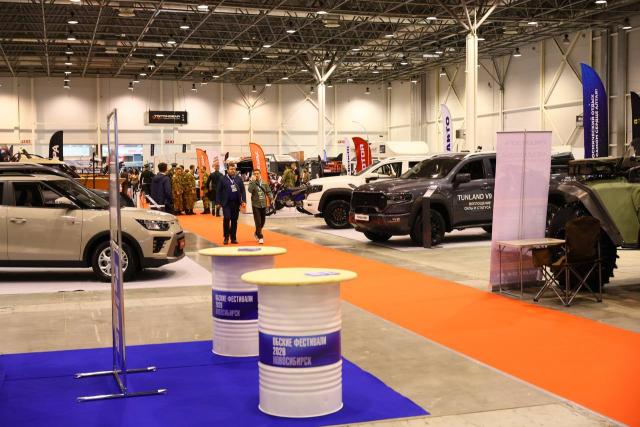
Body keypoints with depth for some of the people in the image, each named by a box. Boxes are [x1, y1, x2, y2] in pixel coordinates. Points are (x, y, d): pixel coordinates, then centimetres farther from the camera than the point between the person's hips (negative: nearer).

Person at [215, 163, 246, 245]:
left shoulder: (239, 179, 7)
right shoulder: (223, 179, 0)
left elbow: (243, 191, 7)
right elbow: (218, 191, 0)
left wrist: (244, 201, -2)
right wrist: (218, 202, -6)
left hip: (236, 203, 3)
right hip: (226, 203, -3)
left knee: (234, 221, 8)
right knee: (226, 218, -13)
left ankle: (233, 238, 16)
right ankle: (226, 237, 1)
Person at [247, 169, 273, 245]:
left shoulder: (264, 183, 7)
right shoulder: (252, 183, -2)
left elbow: (268, 191, 10)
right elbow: (250, 190, -20)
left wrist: (271, 196, -10)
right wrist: (253, 181, -21)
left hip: (263, 205, 4)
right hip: (256, 205, -4)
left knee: (262, 222, 14)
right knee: (258, 222, -9)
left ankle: (257, 233, 37)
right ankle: (260, 237, -4)